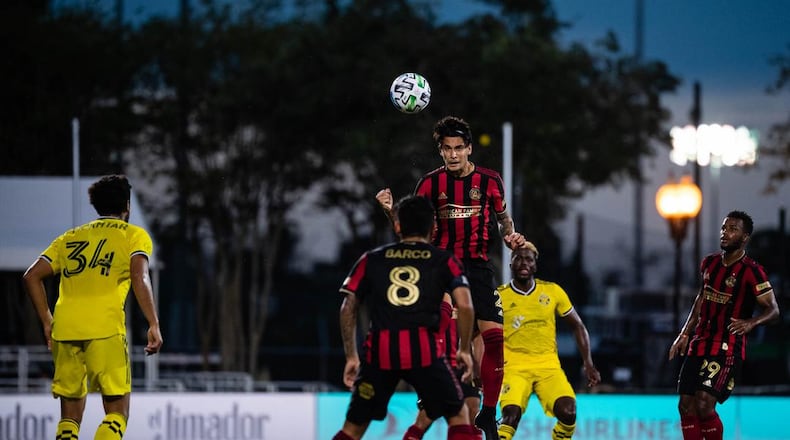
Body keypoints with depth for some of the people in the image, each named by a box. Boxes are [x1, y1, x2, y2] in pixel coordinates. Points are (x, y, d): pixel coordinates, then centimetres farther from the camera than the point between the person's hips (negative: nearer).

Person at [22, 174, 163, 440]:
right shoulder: (134, 235, 12)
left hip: (64, 329, 4)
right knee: (117, 413, 0)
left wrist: (46, 322, 21)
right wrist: (154, 325, -8)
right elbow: (139, 277, -7)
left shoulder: (71, 237, 24)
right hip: (106, 329, -4)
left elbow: (32, 276, 16)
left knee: (70, 415, 13)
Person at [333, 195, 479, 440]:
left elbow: (348, 309, 13)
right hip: (424, 349, -2)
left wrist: (351, 357, 18)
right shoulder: (444, 261, 13)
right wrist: (464, 350, 11)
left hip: (379, 352, 2)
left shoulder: (371, 259, 18)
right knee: (458, 416, 15)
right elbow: (465, 306, 0)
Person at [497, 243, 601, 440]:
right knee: (511, 414, -29)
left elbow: (577, 326, 14)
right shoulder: (499, 297, 0)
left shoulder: (552, 291, 5)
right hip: (514, 367, -2)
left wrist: (588, 363, 7)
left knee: (568, 412, -22)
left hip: (548, 366, 2)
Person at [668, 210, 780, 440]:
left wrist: (751, 322, -32)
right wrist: (684, 335, 18)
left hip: (727, 349, -7)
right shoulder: (710, 263, 10)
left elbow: (773, 309, -11)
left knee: (704, 405, -18)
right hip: (699, 344, 7)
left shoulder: (751, 272, -11)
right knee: (686, 406, 3)